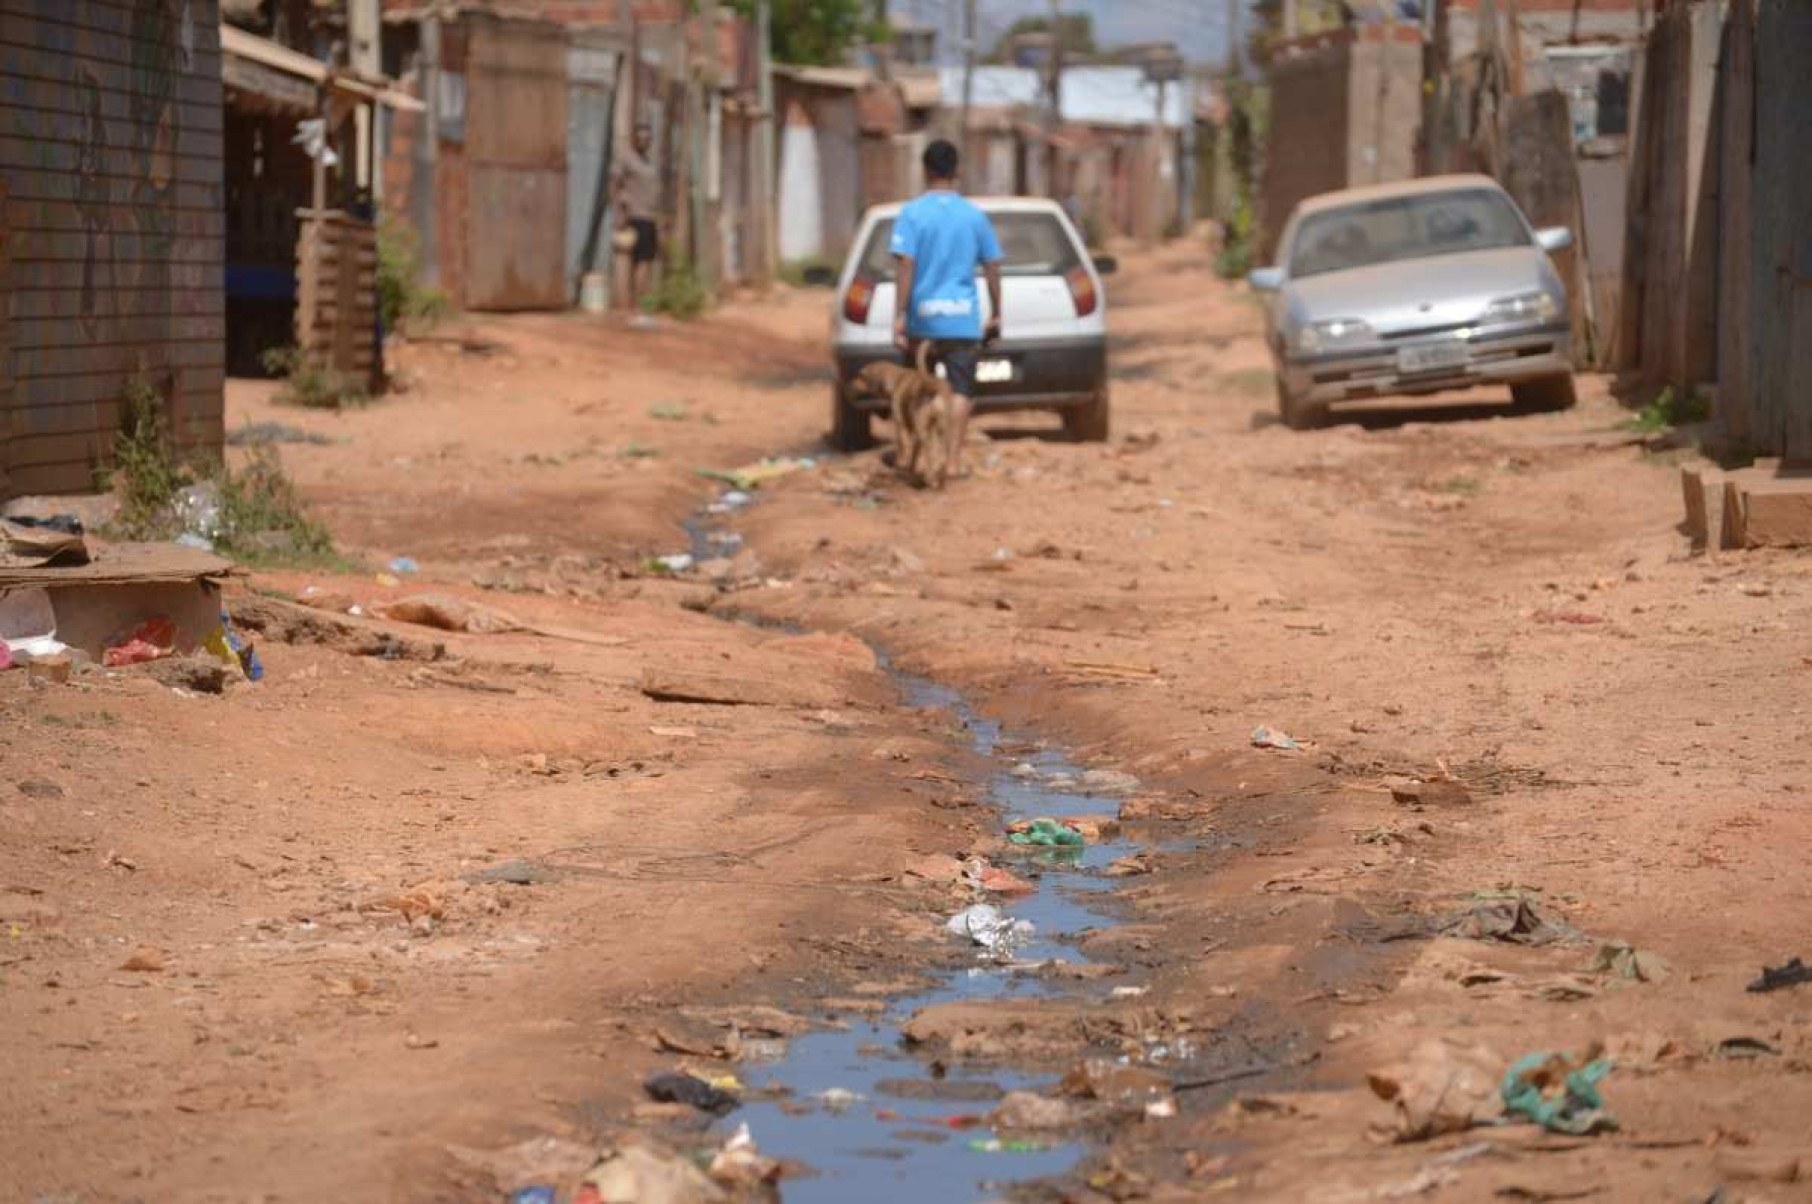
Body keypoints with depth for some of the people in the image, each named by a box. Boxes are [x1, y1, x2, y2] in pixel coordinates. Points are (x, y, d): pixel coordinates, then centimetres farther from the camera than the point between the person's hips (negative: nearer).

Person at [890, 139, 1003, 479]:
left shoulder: (912, 213, -5)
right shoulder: (974, 215, 4)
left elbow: (906, 267, -12)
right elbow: (992, 268, 6)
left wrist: (899, 317, -11)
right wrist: (995, 316, 15)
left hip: (922, 318, -1)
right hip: (964, 319, 1)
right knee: (961, 390, -1)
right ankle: (954, 460, -8)